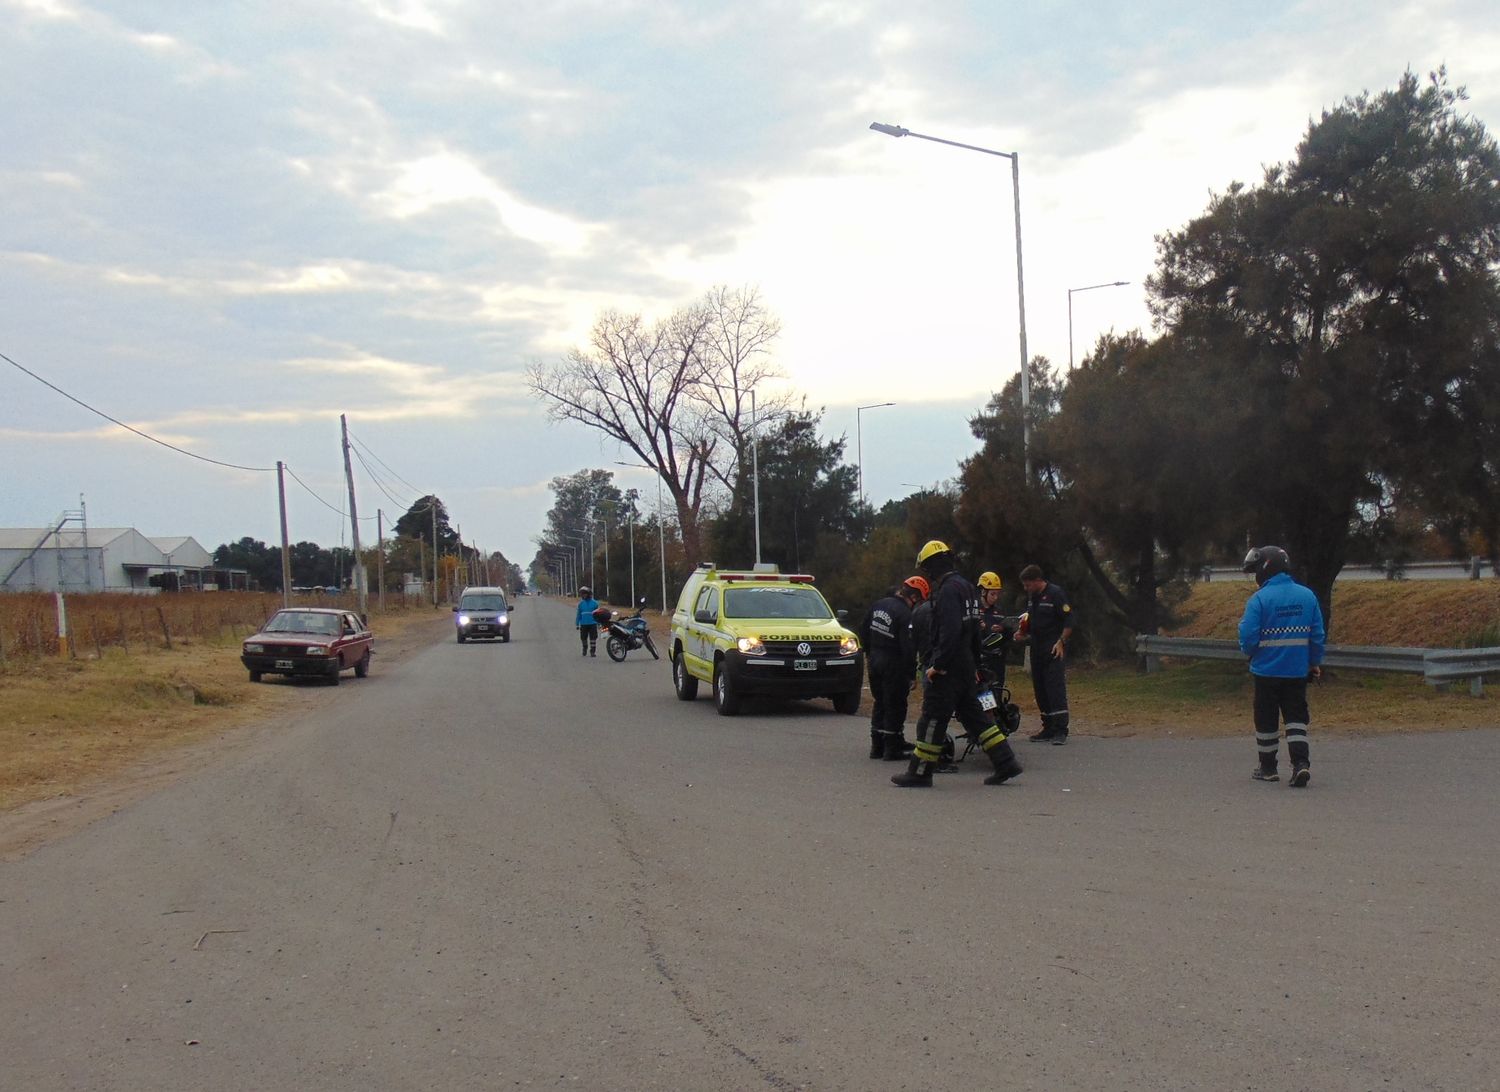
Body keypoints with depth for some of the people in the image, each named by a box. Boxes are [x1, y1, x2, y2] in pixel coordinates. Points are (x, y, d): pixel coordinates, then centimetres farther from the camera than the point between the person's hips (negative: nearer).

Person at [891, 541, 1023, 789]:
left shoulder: (948, 590, -16)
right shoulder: (965, 587, 16)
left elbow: (950, 632, -25)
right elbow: (974, 631, 22)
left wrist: (938, 665, -21)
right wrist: (975, 664, 26)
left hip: (949, 668, -10)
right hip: (966, 666, 10)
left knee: (932, 719, -3)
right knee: (973, 715, 13)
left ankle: (920, 773, 3)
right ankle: (1005, 762, 11)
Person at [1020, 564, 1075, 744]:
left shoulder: (1056, 593, -9)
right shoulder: (1031, 597, 15)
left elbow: (1070, 620, -11)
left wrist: (1061, 642, -17)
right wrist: (1024, 624, 6)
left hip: (1054, 649, -8)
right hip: (1036, 649, 8)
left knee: (1056, 688, -13)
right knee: (1040, 690, 9)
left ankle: (1061, 730, -14)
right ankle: (1048, 728, 15)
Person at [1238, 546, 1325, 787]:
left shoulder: (1259, 599, -14)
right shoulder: (1307, 596, 1)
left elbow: (1248, 637, -14)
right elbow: (1317, 634, 6)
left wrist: (1248, 651, 8)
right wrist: (1315, 663, 17)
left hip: (1267, 670, -3)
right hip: (1298, 670, 3)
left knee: (1267, 719, 10)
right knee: (1296, 717, 10)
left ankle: (1268, 767, 19)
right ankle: (1301, 763, -6)